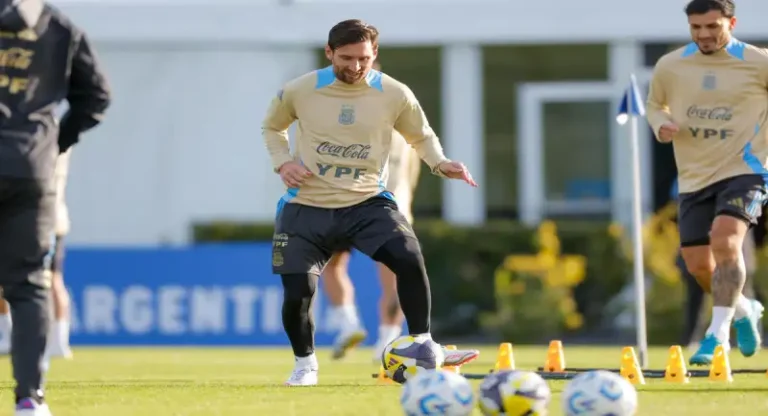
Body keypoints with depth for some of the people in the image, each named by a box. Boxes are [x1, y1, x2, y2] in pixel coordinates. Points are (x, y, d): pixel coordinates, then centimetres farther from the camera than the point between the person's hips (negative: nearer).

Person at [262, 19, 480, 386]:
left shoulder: (394, 95, -5)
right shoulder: (300, 91, -5)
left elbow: (421, 136, 12)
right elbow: (272, 127, 15)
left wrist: (440, 164, -8)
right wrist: (282, 162, -4)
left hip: (366, 203, 0)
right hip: (307, 207, 0)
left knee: (409, 257, -25)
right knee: (297, 293, -8)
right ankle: (305, 363, 22)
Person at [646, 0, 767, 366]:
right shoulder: (669, 67, 1)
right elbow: (655, 104, 18)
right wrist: (662, 125, -5)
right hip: (694, 178, 4)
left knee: (725, 242, -27)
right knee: (698, 265, 4)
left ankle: (718, 334, -21)